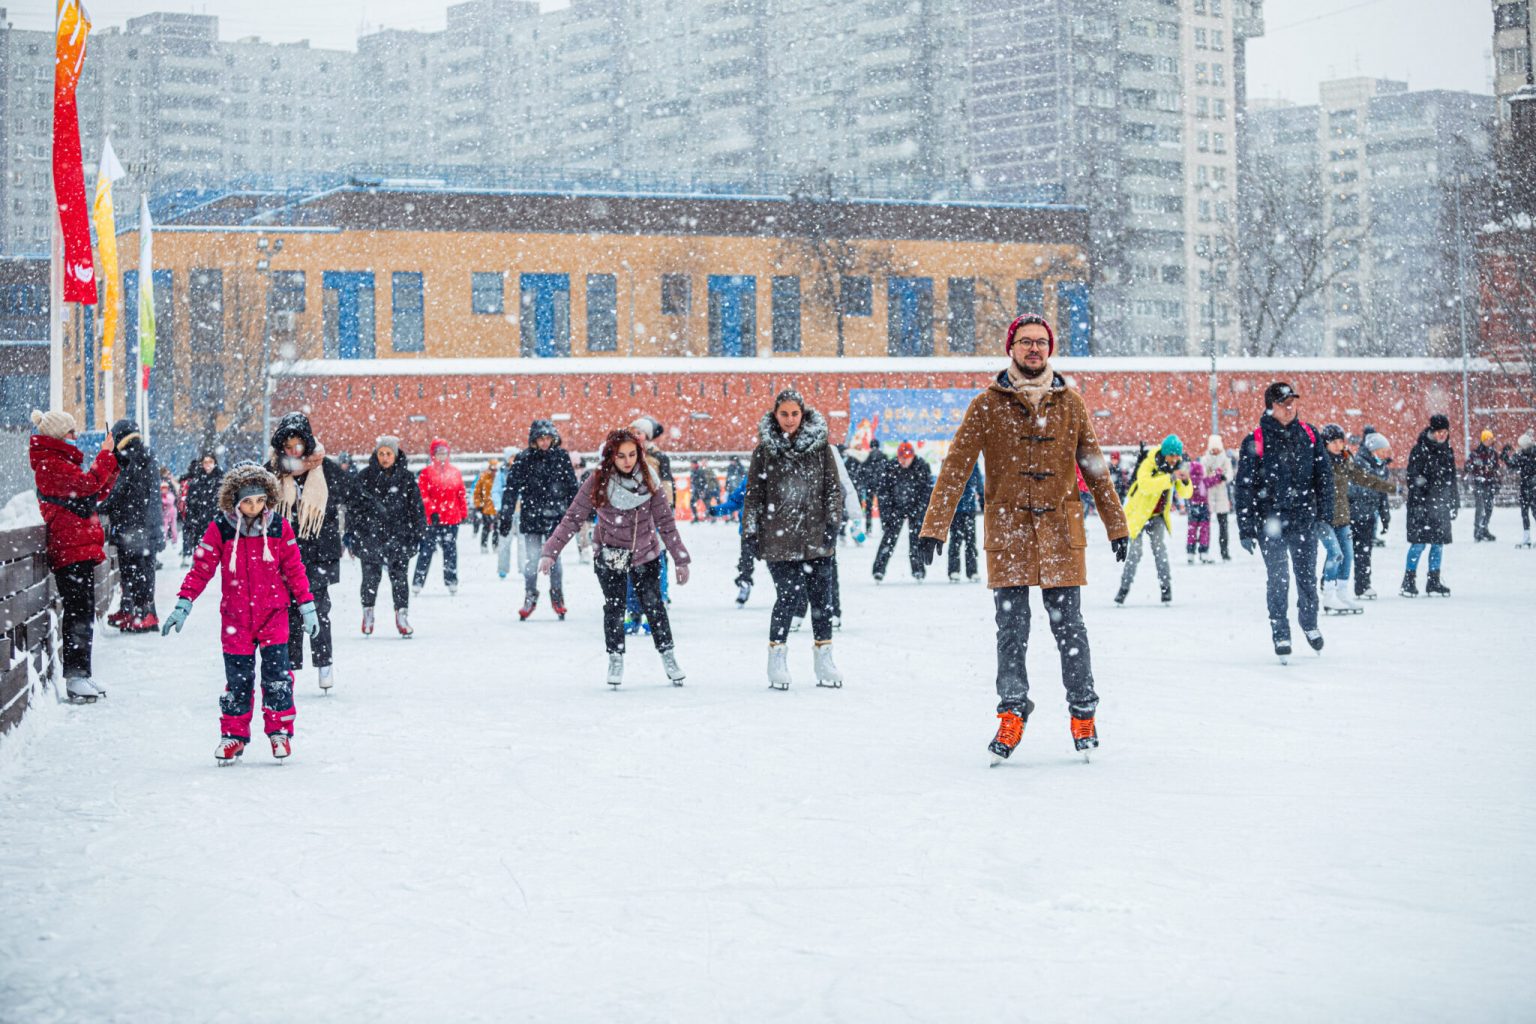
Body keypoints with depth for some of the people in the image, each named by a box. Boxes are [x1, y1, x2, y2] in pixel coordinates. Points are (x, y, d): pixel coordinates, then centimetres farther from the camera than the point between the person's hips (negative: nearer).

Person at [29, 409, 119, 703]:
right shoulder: (50, 463, -11)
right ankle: (75, 676, -9)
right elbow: (88, 483, -21)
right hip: (71, 549, -10)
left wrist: (112, 460, 14)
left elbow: (97, 491, 23)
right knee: (78, 612, -10)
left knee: (83, 612, 12)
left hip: (82, 546, 10)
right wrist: (106, 455, -10)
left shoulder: (61, 460, 21)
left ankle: (81, 673, 18)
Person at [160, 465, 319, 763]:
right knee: (238, 679, 2)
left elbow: (294, 568, 5)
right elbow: (201, 568, -3)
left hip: (273, 613, 0)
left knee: (277, 673, -6)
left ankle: (280, 731, 6)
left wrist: (306, 605, 5)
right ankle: (233, 735, 14)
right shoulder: (220, 529, -5)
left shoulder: (279, 527, -2)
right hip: (236, 616, 0)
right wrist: (183, 603, -8)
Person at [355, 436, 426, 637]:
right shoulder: (365, 476, 0)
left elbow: (416, 506, 6)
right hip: (371, 535, 0)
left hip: (399, 535, 0)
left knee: (399, 577, 1)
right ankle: (368, 613, 23)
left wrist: (418, 532, 1)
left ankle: (402, 616, 9)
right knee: (371, 576, 6)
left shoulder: (406, 477, 2)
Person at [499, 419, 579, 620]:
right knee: (531, 561, -1)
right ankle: (530, 598, 16)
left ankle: (557, 598, 19)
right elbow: (511, 490, -3)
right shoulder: (524, 460, -4)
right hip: (531, 517, -1)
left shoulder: (561, 457, 1)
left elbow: (572, 487, 9)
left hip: (555, 517, 1)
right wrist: (505, 519, -5)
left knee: (554, 559, 4)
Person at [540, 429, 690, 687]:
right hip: (610, 554, -1)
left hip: (646, 553, 1)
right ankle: (616, 659, 15)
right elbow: (572, 519, -10)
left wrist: (681, 559, -3)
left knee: (653, 605, 1)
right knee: (614, 608, 0)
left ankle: (668, 656, 14)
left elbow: (665, 521, -4)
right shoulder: (597, 483, -15)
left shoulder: (649, 481, -11)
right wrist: (550, 552, -16)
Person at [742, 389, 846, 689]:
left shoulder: (820, 446, 7)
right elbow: (753, 494, 9)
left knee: (821, 597, 2)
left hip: (816, 537, 2)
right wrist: (750, 532, 5)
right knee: (789, 595, -10)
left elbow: (833, 487, 9)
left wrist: (833, 523, 0)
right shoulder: (764, 450, 5)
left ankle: (824, 660, 13)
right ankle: (777, 658, 4)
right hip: (778, 538, -2)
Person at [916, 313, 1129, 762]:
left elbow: (1095, 468, 12)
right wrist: (935, 526, -9)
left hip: (1061, 533, 1)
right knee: (1011, 629, 0)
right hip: (1008, 531, -1)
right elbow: (956, 468, -2)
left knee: (1069, 628, 2)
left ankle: (1083, 713, 13)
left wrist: (1116, 525, 12)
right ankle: (1012, 712, 8)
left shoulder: (1070, 404, 7)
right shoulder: (987, 406, 1)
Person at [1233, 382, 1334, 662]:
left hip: (1304, 519, 3)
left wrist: (1324, 513, 4)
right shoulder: (1255, 442, -7)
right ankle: (1280, 634, 9)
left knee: (1307, 576, 10)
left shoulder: (1308, 435, 3)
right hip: (1271, 520, -3)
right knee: (1278, 579, -2)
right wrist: (1245, 530, -7)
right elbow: (1243, 488, -5)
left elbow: (1323, 475, 10)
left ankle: (1309, 623, 32)